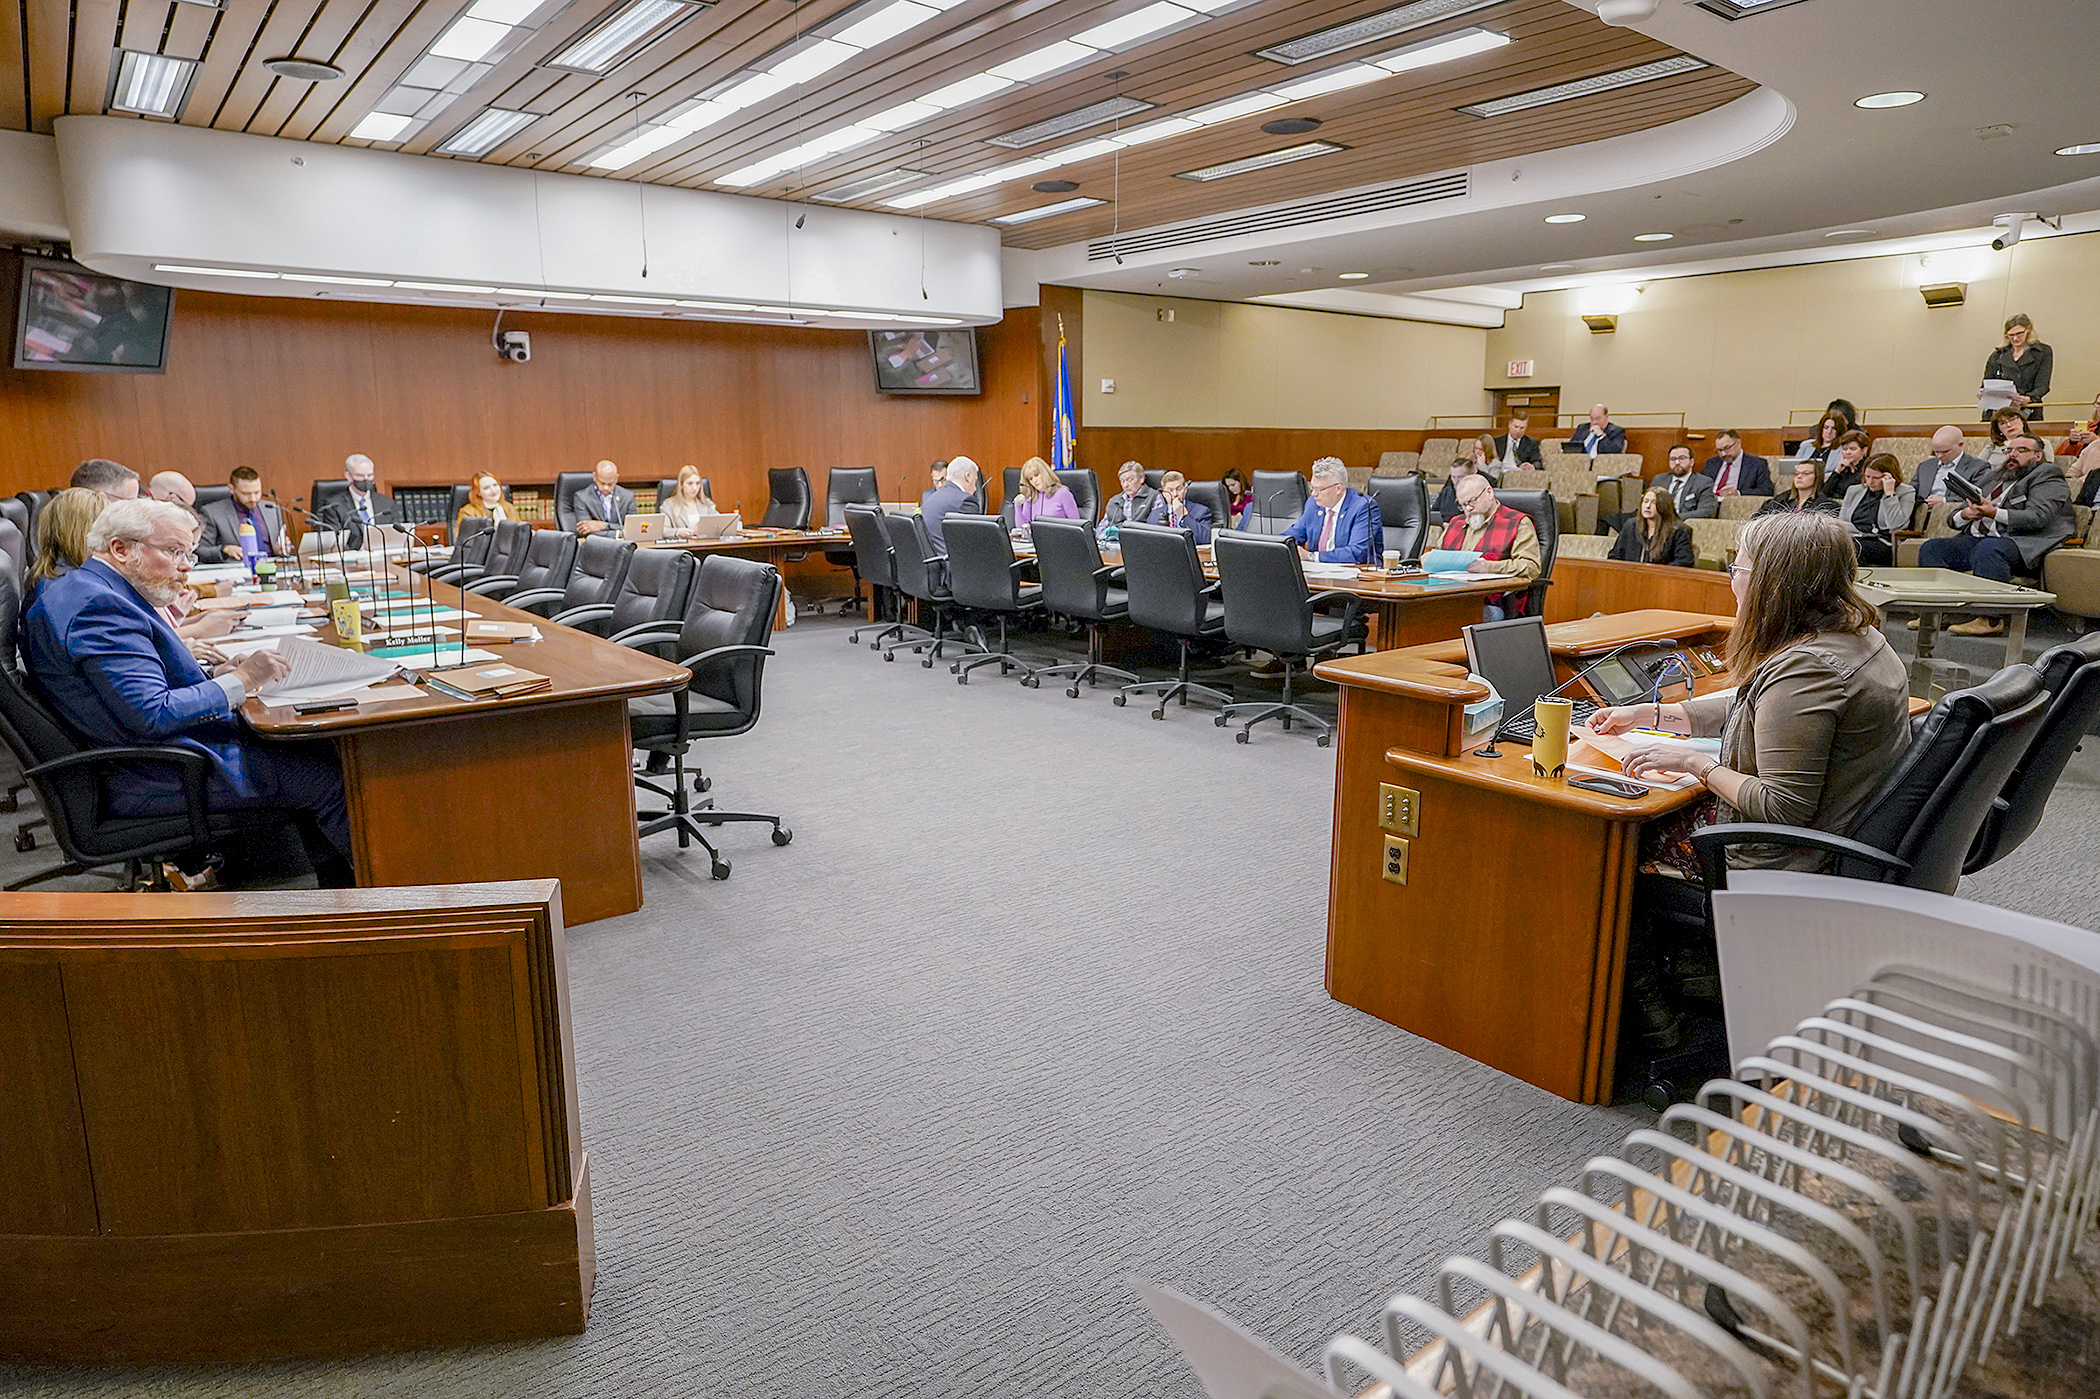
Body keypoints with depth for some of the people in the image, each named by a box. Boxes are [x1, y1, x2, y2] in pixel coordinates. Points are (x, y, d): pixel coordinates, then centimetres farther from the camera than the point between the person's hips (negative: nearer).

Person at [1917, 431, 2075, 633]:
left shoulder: (2047, 476, 7)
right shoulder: (1994, 480, 28)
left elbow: (2038, 518, -12)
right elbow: (1953, 519, 23)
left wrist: (1995, 513, -24)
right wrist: (1965, 514, -2)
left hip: (2019, 542, -7)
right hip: (1977, 539, 7)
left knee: (1987, 548, -39)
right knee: (1931, 547, -11)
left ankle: (1991, 619, -41)